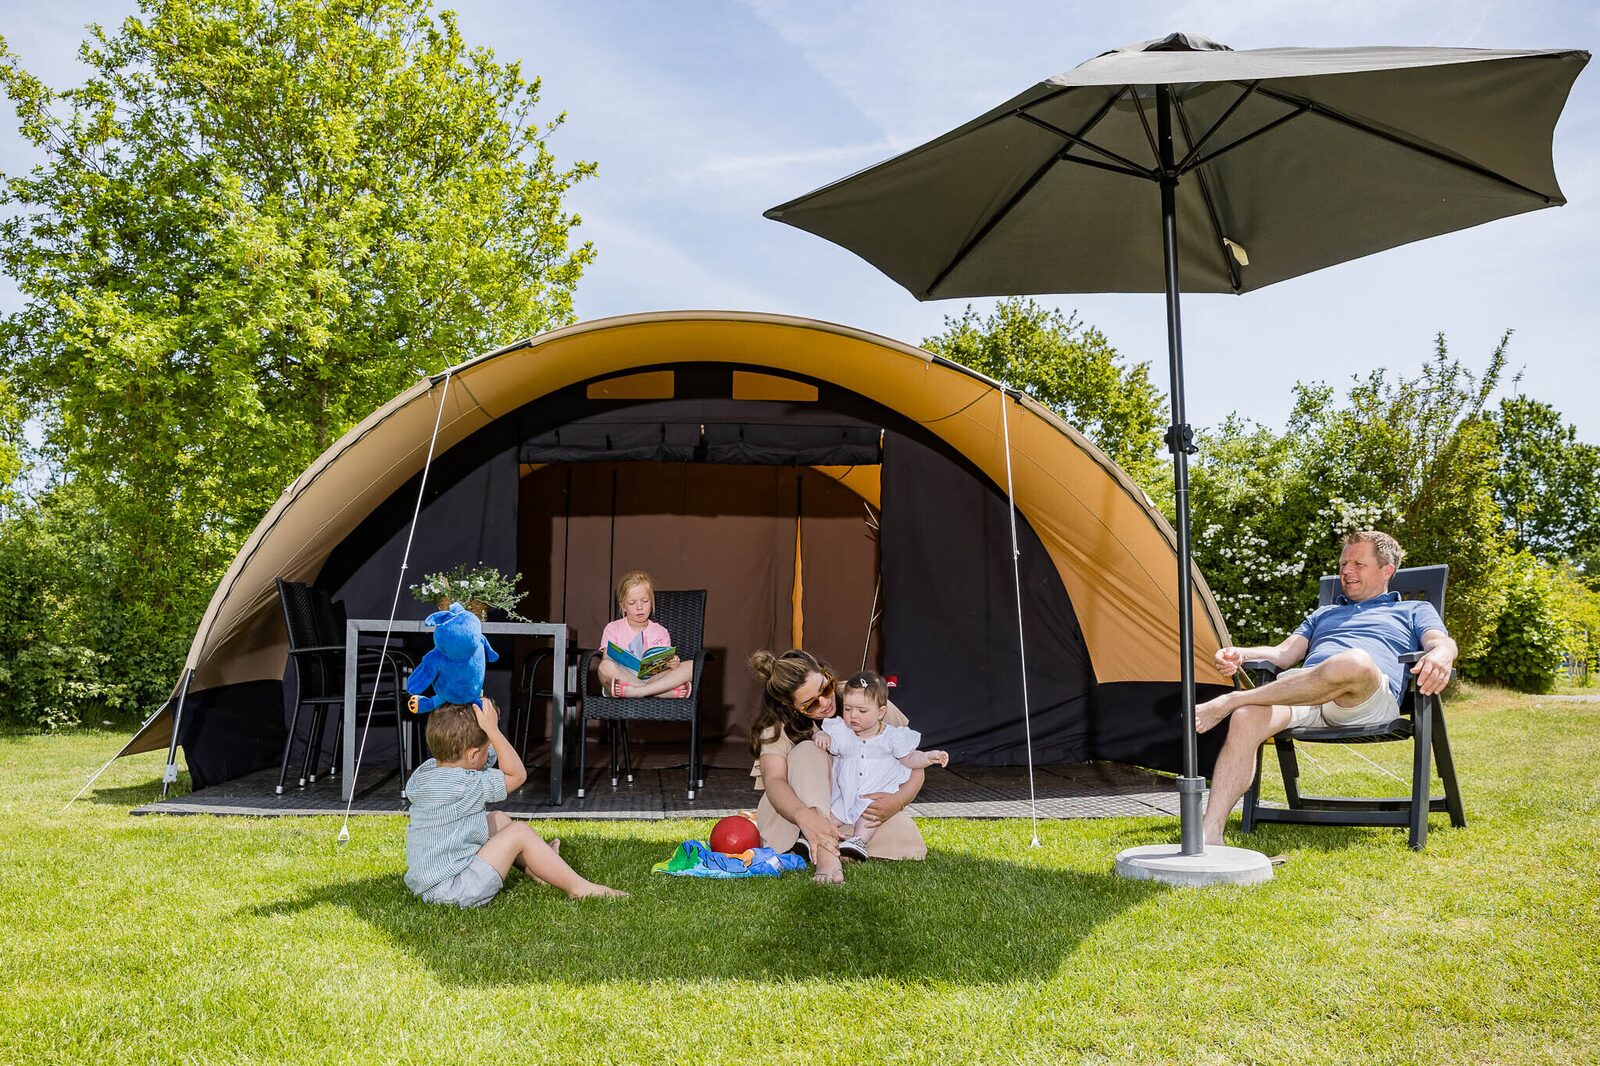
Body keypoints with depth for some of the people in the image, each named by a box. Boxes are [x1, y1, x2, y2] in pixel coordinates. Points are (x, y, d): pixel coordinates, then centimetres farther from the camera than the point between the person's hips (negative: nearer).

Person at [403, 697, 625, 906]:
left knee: (498, 820, 18)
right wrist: (492, 729, -22)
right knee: (520, 832, -7)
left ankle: (537, 868, 32)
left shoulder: (427, 770, 2)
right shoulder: (463, 786, -26)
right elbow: (517, 775, -20)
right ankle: (578, 888, -1)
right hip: (451, 891, -10)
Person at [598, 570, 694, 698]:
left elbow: (665, 664, 10)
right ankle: (670, 692, -36)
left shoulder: (660, 632, 17)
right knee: (606, 667, -37)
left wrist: (672, 663, -15)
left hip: (652, 679, 2)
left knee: (691, 666, -20)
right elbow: (606, 663, 1)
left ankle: (636, 691, -35)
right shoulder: (613, 629, 11)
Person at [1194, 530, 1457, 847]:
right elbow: (1283, 654, 29)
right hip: (1302, 691, 4)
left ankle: (1227, 701, -34)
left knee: (1353, 662, -43)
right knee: (1247, 717, -33)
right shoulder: (1324, 614, 41)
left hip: (1368, 701, -4)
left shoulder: (1414, 610, 30)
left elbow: (1442, 642, 9)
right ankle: (1210, 834, -39)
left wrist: (1440, 656, -20)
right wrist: (1241, 654, 5)